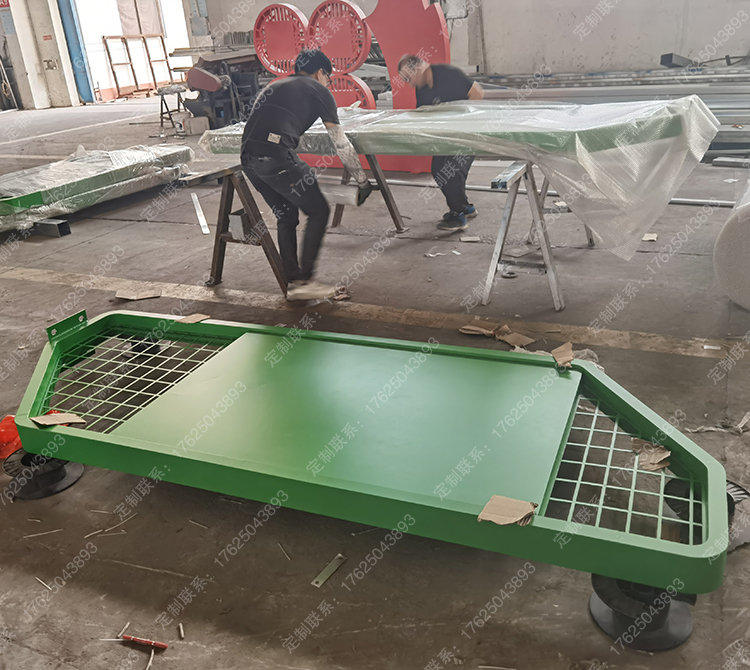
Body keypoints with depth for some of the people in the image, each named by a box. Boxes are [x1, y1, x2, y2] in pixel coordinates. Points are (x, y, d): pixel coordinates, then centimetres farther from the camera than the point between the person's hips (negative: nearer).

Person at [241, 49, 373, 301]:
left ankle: (292, 282, 20)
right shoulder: (318, 90, 13)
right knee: (319, 211, 4)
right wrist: (362, 180, 20)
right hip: (276, 155, -7)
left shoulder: (276, 86, 33)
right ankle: (304, 281, 1)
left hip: (248, 156, 8)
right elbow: (340, 143, 11)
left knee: (286, 217, 19)